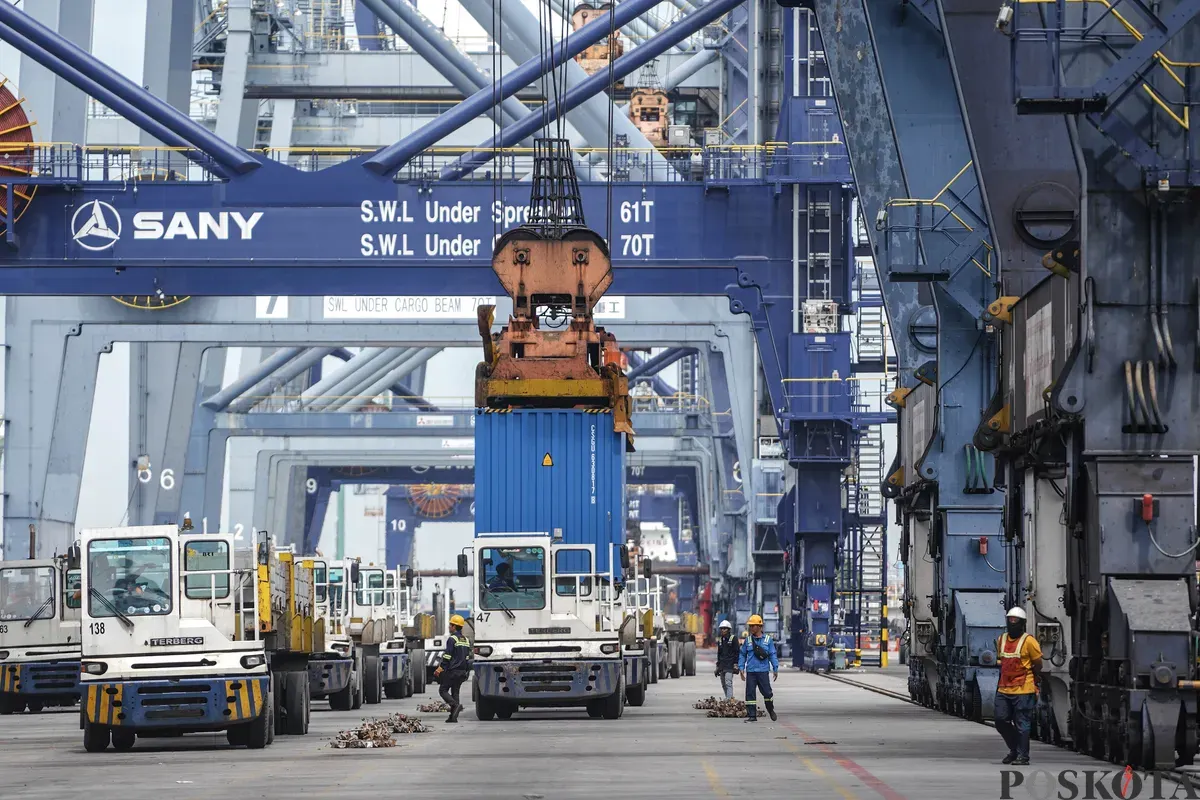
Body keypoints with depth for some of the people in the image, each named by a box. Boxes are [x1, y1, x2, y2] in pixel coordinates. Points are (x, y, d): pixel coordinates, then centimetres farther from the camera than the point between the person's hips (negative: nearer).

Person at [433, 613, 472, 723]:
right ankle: (453, 716, 4)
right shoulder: (466, 640, 13)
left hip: (452, 670, -7)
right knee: (455, 692, 10)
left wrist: (440, 669, -11)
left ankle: (456, 705, -23)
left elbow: (447, 656, -15)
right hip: (462, 671, 7)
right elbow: (467, 657, 16)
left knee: (443, 690, 0)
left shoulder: (452, 639, -12)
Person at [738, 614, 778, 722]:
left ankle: (771, 710, 24)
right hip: (750, 671, 2)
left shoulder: (767, 640, 3)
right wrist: (741, 668, 3)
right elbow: (742, 655, 11)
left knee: (767, 692, 0)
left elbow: (773, 655, 5)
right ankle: (752, 715, 4)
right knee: (750, 693, -1)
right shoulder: (747, 640, 7)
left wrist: (775, 669, 2)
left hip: (763, 671, -2)